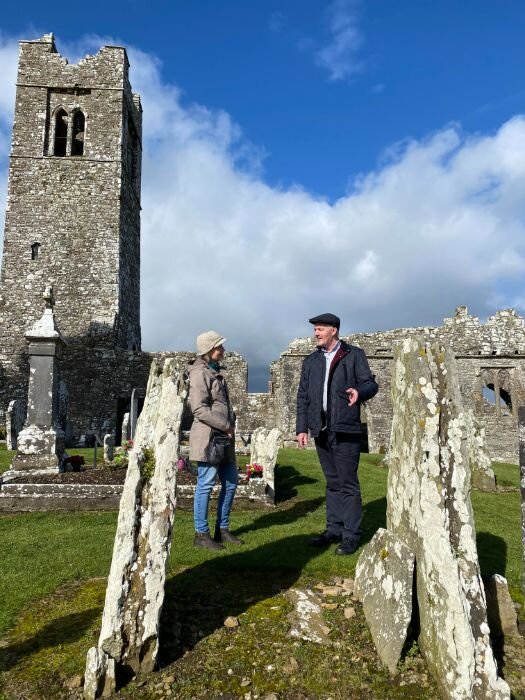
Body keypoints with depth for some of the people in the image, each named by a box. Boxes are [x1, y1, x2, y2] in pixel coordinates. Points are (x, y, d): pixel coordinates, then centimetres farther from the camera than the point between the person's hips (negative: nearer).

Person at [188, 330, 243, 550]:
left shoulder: (215, 372, 18)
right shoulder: (200, 373, -11)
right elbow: (198, 408, -19)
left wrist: (230, 425, 10)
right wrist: (225, 426, -15)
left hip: (224, 438, 10)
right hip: (208, 437, -9)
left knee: (230, 483, 12)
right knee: (206, 485, -2)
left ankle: (223, 530, 24)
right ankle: (201, 534, 10)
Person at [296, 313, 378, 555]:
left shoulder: (354, 355, 2)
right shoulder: (311, 361, 15)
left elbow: (370, 383, -4)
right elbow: (302, 396, 13)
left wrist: (359, 391, -27)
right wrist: (302, 427, 6)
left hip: (345, 429, -5)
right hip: (321, 429, 5)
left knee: (348, 483, -2)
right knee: (332, 482, 14)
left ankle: (351, 535, 7)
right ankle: (334, 529, 23)